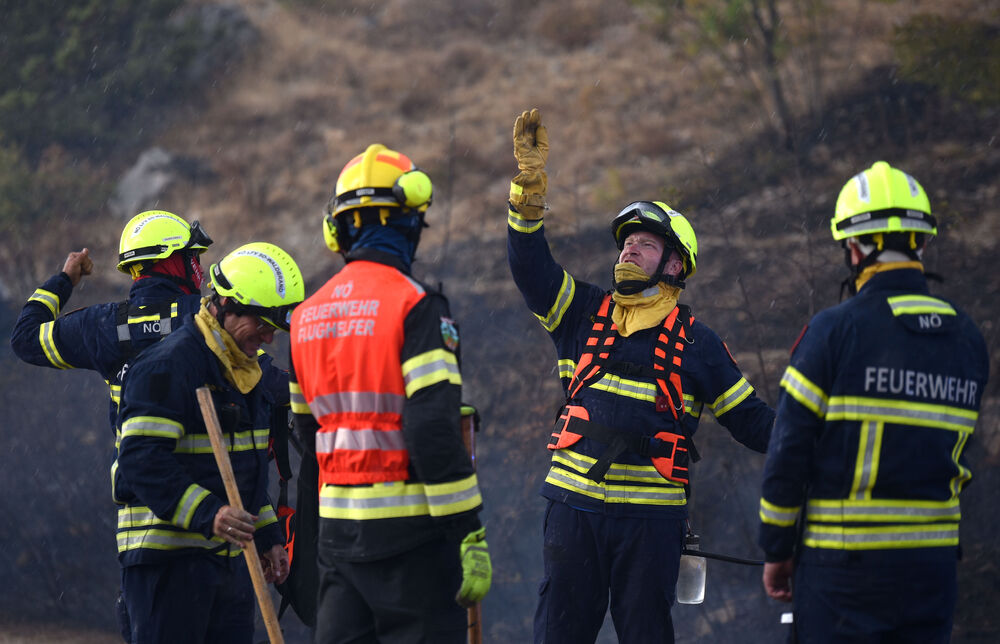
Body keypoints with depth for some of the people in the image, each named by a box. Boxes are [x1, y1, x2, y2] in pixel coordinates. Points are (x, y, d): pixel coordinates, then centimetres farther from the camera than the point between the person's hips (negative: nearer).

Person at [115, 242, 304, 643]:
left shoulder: (245, 369, 17)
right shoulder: (165, 367, -15)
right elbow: (142, 460, -23)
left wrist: (267, 535, 23)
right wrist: (208, 515, -31)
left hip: (228, 555, 9)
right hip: (166, 558, -9)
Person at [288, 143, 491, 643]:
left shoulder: (308, 315, 11)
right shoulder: (416, 307, -12)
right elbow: (434, 428, -19)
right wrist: (469, 534, -16)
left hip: (337, 520, 6)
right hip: (407, 524, -6)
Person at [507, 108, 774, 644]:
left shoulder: (695, 343, 7)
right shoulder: (584, 314, 12)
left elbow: (749, 418, 9)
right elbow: (529, 266, 0)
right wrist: (529, 182, -9)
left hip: (650, 516, -2)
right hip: (574, 504, 2)